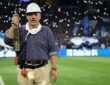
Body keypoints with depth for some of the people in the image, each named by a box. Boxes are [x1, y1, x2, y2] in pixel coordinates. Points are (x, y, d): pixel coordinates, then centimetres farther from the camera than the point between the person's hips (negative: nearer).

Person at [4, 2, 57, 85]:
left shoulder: (46, 30, 6)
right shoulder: (20, 30, 7)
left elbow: (52, 50, 5)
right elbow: (8, 41, -9)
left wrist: (54, 68, -2)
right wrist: (14, 26, -22)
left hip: (43, 69, 0)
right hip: (25, 71, 1)